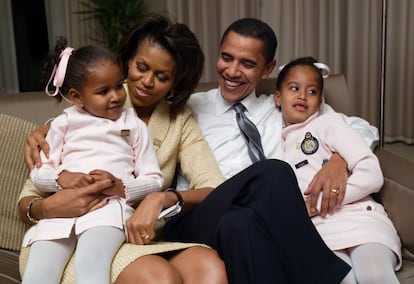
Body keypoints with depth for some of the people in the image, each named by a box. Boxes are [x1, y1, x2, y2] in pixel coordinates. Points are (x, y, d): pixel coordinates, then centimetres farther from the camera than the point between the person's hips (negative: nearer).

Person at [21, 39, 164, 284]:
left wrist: (122, 187, -10)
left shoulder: (134, 126, 15)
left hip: (111, 206, -2)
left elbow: (155, 180, 10)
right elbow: (38, 174, 15)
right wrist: (62, 178, -8)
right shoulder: (64, 124, 18)